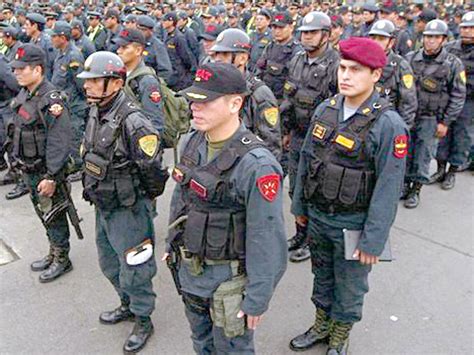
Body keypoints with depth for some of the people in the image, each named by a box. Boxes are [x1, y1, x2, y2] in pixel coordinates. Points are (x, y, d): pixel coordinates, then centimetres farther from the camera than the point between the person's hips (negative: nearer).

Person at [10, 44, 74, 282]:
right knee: (44, 215, 21)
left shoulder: (51, 100, -23)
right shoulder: (23, 95, 5)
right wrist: (16, 159, 13)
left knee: (54, 217, 6)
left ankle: (62, 260, 23)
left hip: (46, 171, -9)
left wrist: (51, 176, -25)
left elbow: (59, 143, -25)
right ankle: (53, 254, 38)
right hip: (29, 170, 9)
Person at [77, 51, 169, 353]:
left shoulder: (132, 123, -27)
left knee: (134, 270, 7)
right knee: (110, 263, 25)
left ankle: (143, 321, 30)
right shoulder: (96, 114, 2)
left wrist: (146, 201, -10)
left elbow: (152, 168, -25)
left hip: (128, 210, -9)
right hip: (103, 207, 9)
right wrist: (96, 189, 16)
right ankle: (128, 305, 48)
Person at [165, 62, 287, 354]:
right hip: (190, 270, 7)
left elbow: (267, 240, -23)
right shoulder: (192, 143, -4)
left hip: (230, 279, -6)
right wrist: (173, 244, 17)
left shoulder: (257, 165, -28)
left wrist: (257, 300, -17)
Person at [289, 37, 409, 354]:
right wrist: (300, 205, 12)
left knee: (349, 287, 15)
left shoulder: (388, 125, -19)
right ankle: (322, 324, 47)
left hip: (353, 224, -5)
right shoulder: (325, 109, -2)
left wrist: (373, 241, -16)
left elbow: (388, 189, -18)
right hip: (317, 215, 5)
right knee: (322, 277, 23)